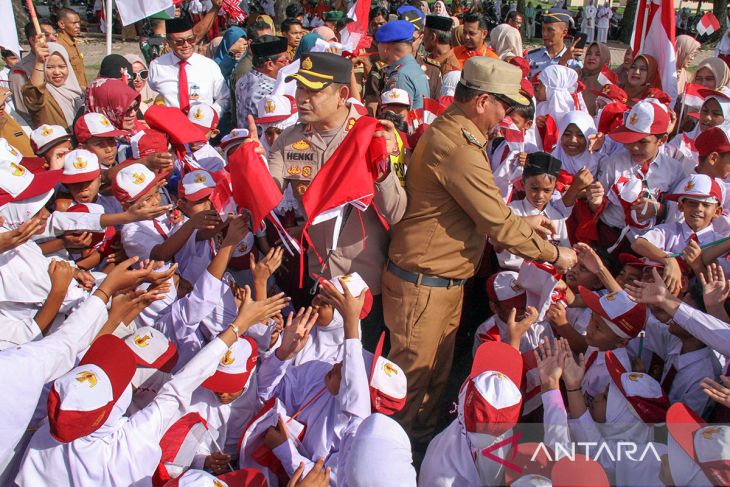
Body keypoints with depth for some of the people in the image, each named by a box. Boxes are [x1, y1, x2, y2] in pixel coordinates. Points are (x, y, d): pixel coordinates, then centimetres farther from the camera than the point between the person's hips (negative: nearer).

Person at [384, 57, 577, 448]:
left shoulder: (450, 132, 11)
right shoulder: (459, 147, -23)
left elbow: (484, 210, 20)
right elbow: (498, 226, -21)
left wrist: (524, 221, 12)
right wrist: (554, 253, -8)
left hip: (446, 283, 10)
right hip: (423, 286, -10)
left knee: (436, 374, 22)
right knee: (413, 379, 7)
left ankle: (422, 441, 39)